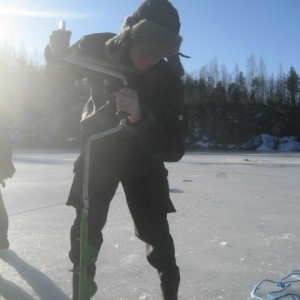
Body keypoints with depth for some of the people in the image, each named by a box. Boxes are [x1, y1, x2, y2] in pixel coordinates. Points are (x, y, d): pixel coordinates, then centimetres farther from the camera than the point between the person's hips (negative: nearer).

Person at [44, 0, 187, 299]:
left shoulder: (168, 81, -25)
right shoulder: (97, 48, -20)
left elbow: (173, 149, -29)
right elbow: (59, 74, -2)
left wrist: (140, 117, -47)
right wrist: (56, 51, -26)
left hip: (143, 159, -1)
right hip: (99, 150, 1)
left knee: (155, 231, -2)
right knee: (86, 228, -2)